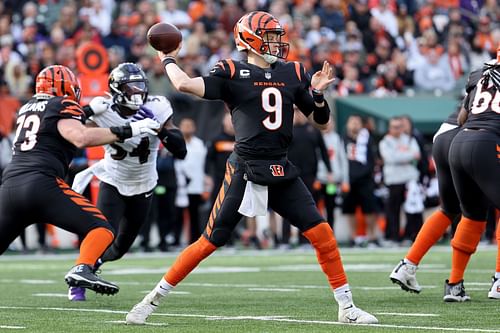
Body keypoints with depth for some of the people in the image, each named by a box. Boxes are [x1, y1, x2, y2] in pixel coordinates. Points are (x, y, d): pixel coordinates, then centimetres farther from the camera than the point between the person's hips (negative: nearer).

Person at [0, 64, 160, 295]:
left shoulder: (27, 108, 25)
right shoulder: (63, 106, 4)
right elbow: (80, 138, -13)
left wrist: (89, 111, 35)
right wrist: (127, 131, -10)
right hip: (41, 183, -7)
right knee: (101, 230, -4)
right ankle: (82, 270, -30)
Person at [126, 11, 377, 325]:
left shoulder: (293, 74, 10)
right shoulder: (232, 73, -5)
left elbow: (321, 120, 16)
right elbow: (185, 85, -19)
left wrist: (317, 94, -3)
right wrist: (168, 60, -1)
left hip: (282, 173, 4)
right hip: (245, 171, -4)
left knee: (322, 233, -4)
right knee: (210, 242, -4)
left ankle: (347, 307, 7)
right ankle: (153, 300, 8)